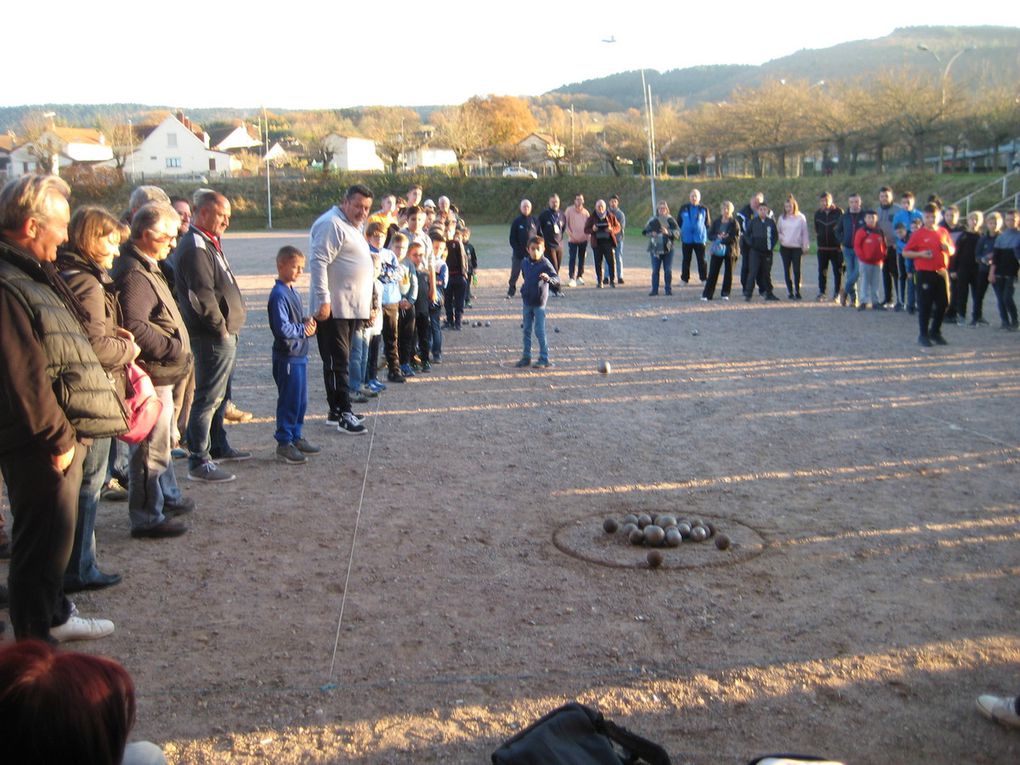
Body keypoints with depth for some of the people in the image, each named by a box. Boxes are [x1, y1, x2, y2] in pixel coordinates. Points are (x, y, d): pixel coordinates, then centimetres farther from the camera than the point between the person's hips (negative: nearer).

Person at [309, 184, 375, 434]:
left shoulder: (352, 226, 20)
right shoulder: (331, 224, -12)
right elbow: (319, 262, -20)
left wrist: (367, 304, 25)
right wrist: (323, 300, -25)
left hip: (352, 308, 10)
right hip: (334, 308, -10)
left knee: (342, 361, 13)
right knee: (337, 362, -7)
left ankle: (337, 410, 20)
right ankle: (343, 414, -5)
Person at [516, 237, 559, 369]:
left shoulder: (545, 264, -14)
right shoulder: (526, 263, 4)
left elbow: (557, 279, -23)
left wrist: (548, 278, -41)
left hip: (539, 303, -6)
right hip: (527, 301, 6)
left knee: (540, 331, -5)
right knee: (527, 330, 12)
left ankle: (544, 359, 3)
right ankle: (526, 357, 22)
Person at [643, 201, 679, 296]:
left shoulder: (670, 220, 1)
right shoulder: (653, 220, 4)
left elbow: (677, 232, -5)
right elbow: (644, 231, 10)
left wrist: (668, 232, -20)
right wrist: (651, 234, -10)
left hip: (668, 249, -1)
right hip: (655, 249, 1)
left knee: (668, 270, 2)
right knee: (655, 270, 1)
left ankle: (669, 289, 11)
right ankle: (654, 290, 7)